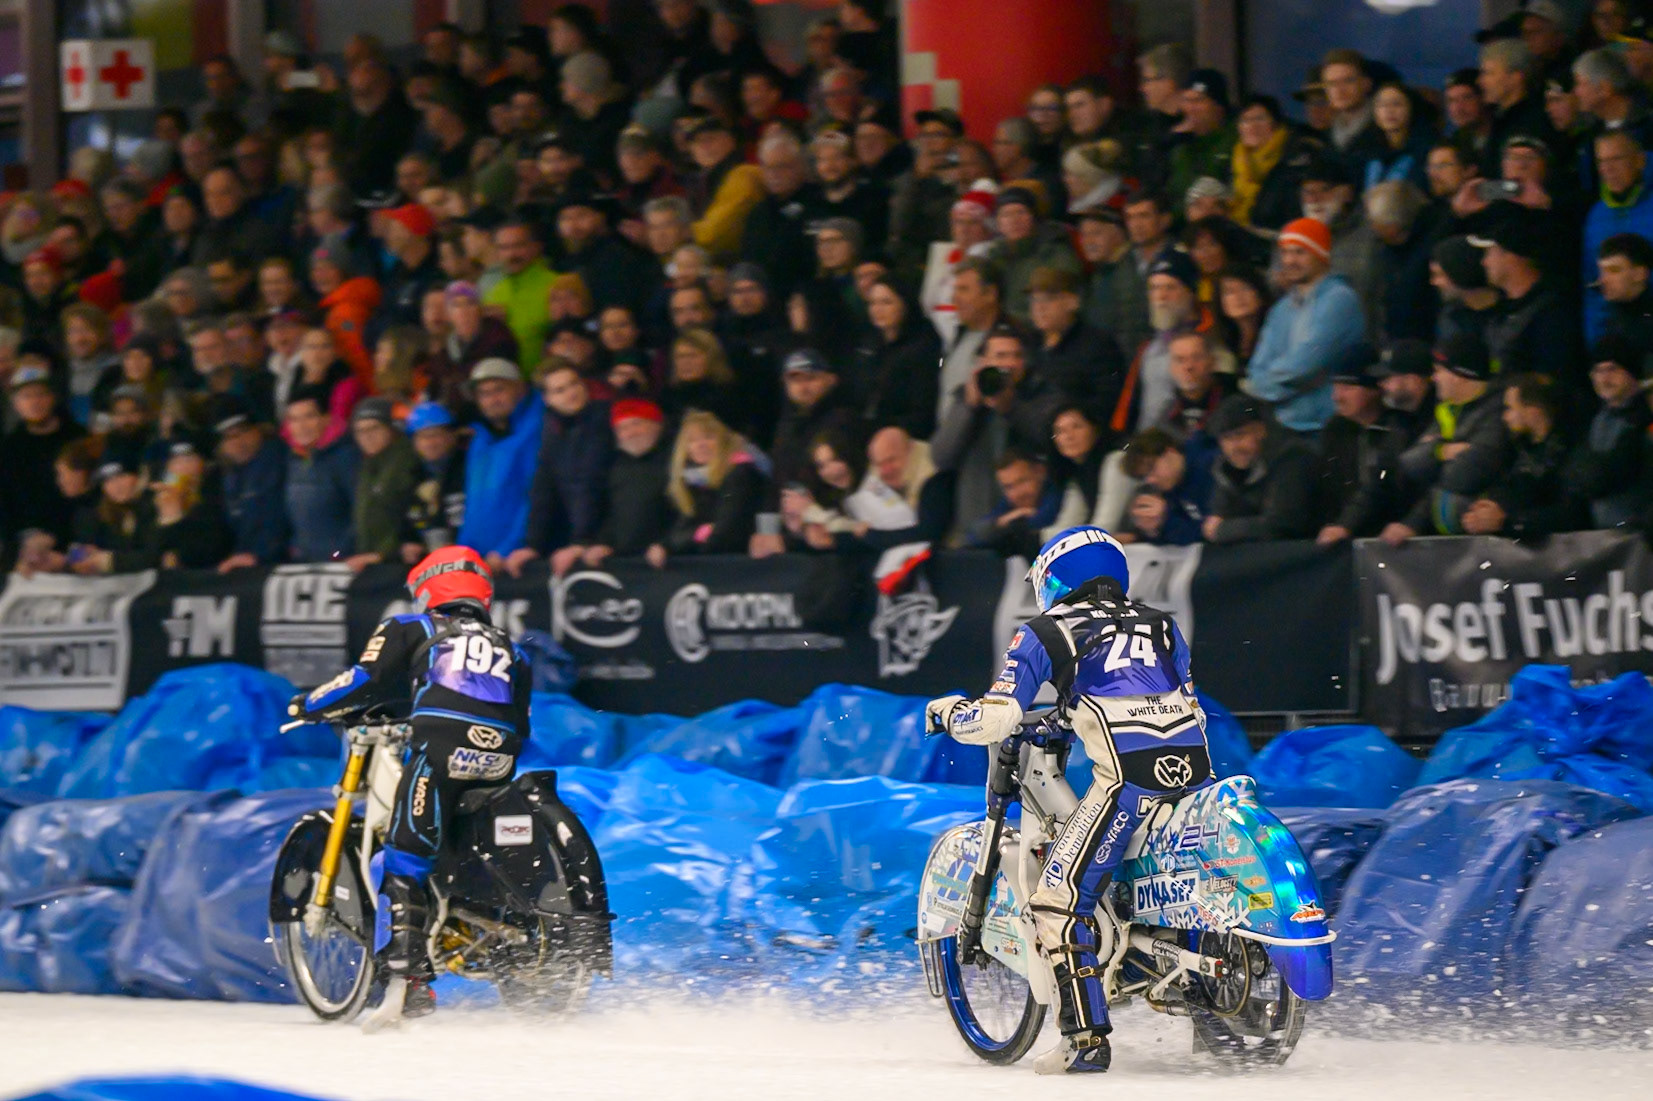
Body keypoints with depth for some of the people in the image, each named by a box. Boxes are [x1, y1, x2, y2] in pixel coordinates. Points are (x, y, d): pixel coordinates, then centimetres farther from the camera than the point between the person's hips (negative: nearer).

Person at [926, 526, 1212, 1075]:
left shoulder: (1047, 633, 11)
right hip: (1195, 768, 6)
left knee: (1061, 898, -1)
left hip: (1130, 774, -6)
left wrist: (947, 711, 24)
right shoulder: (1161, 625, 26)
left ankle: (1087, 1035, -9)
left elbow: (995, 720, 2)